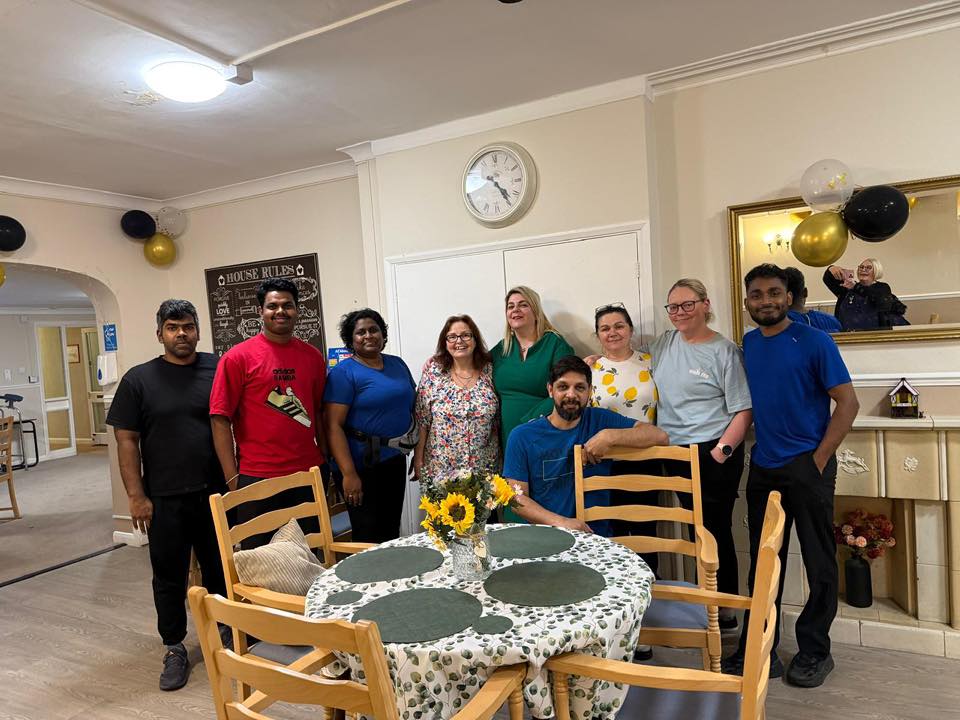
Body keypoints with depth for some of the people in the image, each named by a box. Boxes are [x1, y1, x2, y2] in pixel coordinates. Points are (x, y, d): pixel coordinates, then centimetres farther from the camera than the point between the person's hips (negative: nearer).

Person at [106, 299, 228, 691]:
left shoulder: (217, 369, 0)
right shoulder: (139, 379, 0)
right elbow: (126, 440, -1)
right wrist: (136, 496, -6)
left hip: (215, 493, 1)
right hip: (165, 498, 0)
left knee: (221, 569, 13)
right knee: (169, 575, 11)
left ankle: (227, 632, 33)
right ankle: (175, 649, 27)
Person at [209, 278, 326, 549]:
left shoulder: (313, 356, 6)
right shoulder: (237, 357, -5)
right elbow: (220, 420, -7)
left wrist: (325, 462, 9)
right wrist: (232, 478, -10)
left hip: (308, 475, 4)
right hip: (257, 478, -3)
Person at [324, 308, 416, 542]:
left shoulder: (397, 364, 9)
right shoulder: (344, 372, -10)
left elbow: (412, 404, 18)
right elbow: (334, 426, -16)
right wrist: (349, 474, -22)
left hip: (395, 460, 6)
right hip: (362, 465, -6)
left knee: (391, 532, 16)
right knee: (368, 538, 1)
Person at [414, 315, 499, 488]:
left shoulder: (490, 370, -1)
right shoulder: (433, 371, -4)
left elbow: (499, 419, 5)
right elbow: (421, 420, -2)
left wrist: (502, 460, 4)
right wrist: (418, 459, -3)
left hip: (484, 468, 1)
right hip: (441, 469, -1)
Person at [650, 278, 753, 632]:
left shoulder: (724, 351, -6)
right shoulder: (664, 343, 10)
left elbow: (743, 410, -8)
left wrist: (722, 451, -16)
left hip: (713, 454, -5)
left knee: (716, 530, 1)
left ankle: (726, 611, 17)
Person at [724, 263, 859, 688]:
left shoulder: (814, 341, -8)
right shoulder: (748, 344, 7)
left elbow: (848, 402, -9)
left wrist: (819, 459, -12)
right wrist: (747, 446, 7)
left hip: (807, 466, -5)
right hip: (762, 468, 5)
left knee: (818, 562, 7)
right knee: (763, 562, 12)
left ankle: (814, 652, 24)